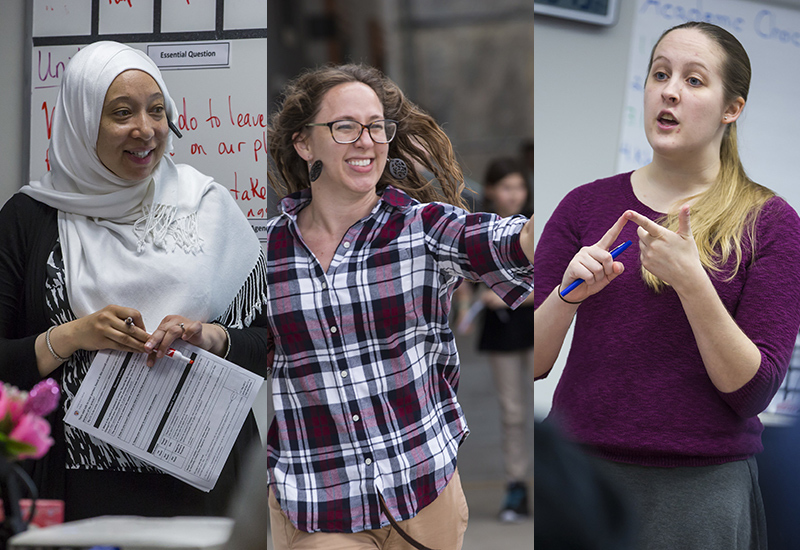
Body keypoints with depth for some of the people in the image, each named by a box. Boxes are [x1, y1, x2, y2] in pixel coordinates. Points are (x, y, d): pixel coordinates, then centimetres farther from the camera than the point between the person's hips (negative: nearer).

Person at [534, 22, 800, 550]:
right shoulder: (586, 205, 6)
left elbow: (752, 393, -9)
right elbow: (530, 363, 3)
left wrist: (691, 281, -21)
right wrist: (568, 294, -16)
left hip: (700, 484, -2)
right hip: (578, 471, 2)